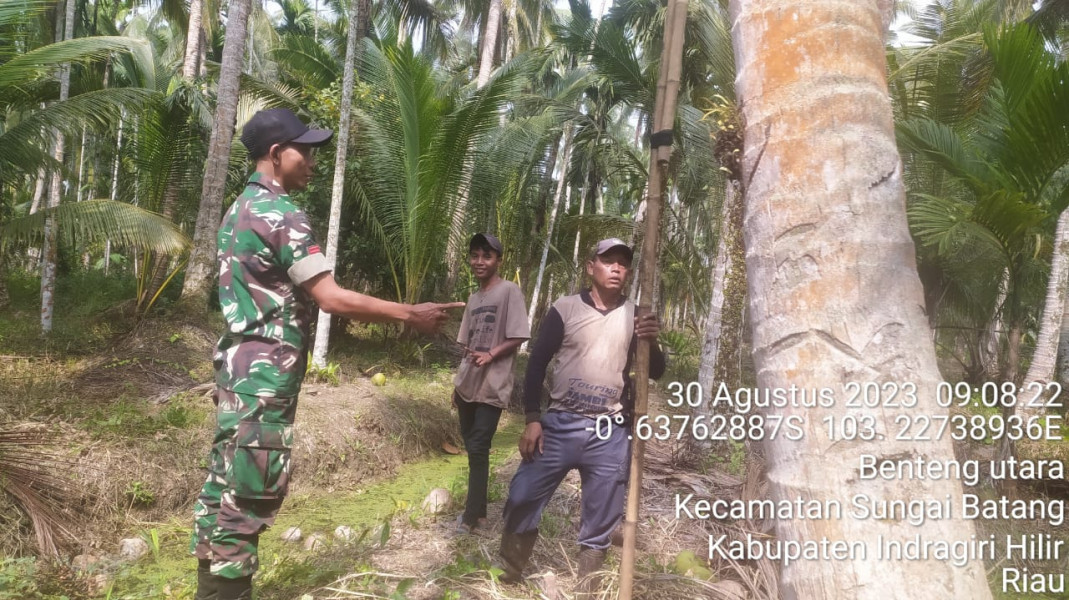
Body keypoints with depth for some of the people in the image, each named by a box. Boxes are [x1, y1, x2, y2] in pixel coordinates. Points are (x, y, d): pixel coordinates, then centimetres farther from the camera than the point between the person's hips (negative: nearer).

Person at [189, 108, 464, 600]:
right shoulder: (280, 214, -16)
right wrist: (409, 314, -15)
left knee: (226, 486, 16)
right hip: (265, 375, -10)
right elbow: (331, 298, -21)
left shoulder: (243, 208, 16)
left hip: (238, 366, 10)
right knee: (249, 497, -2)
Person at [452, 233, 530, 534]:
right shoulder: (474, 298, 14)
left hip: (492, 386, -7)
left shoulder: (509, 291, -8)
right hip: (468, 385, 7)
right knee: (471, 447, 12)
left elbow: (518, 337, -13)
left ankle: (473, 515, 6)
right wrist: (458, 383, 16)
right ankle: (476, 509, 24)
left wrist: (491, 356, -26)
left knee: (478, 449, -6)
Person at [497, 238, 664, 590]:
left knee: (599, 526, 8)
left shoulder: (635, 317, 7)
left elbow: (656, 373, 4)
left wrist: (652, 343, -17)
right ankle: (505, 579, 20)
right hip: (560, 424, -1)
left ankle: (584, 591, 26)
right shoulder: (565, 309, 1)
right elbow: (537, 362, 1)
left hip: (611, 434, 1)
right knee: (521, 501, -1)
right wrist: (532, 419, -6)